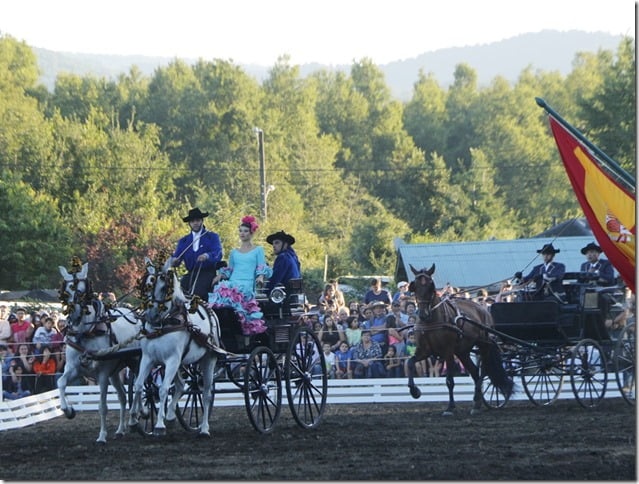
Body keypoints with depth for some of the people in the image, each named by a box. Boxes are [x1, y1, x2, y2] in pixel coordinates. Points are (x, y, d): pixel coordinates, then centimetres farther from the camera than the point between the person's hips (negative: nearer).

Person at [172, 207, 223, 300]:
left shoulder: (213, 237, 8)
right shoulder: (183, 241, 19)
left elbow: (218, 254, -9)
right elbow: (176, 257, 9)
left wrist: (207, 256, -31)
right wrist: (174, 261, -16)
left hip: (208, 272, -4)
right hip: (191, 274, 4)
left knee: (196, 292, -30)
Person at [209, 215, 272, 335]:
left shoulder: (258, 250, 16)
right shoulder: (234, 252, 27)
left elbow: (261, 268, 6)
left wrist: (261, 277, -16)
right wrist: (220, 275, 4)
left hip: (248, 283, -3)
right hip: (232, 282, 3)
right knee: (222, 289, -31)